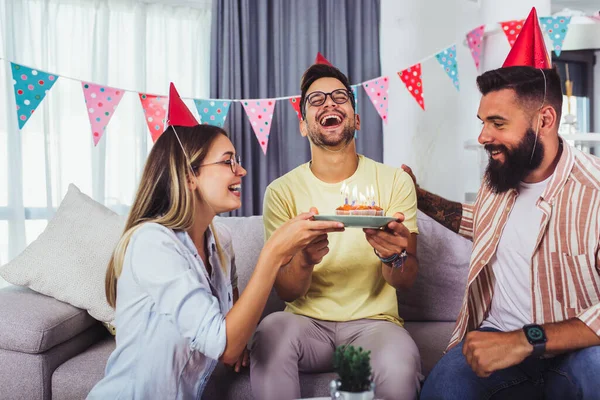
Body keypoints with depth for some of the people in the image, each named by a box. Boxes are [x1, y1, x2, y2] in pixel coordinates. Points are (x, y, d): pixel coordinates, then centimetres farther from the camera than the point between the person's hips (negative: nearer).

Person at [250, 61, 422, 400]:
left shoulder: (395, 181, 0)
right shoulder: (282, 191, -1)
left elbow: (407, 280, -4)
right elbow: (286, 291, -4)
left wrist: (395, 256, -29)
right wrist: (304, 260, -28)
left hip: (373, 320, 0)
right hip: (307, 321, 0)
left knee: (400, 365, -33)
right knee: (271, 330, -33)